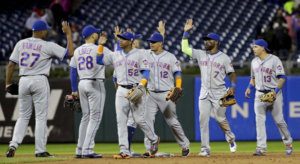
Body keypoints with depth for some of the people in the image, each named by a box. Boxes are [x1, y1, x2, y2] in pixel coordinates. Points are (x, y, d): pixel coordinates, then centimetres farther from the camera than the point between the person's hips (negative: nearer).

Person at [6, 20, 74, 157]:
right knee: (41, 117, 2)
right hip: (40, 81, -4)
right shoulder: (48, 46, -6)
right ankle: (40, 150, 1)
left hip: (23, 81, 4)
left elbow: (11, 64, 4)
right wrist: (68, 34, 5)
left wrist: (8, 83, 10)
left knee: (23, 116, 13)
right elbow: (70, 53, -4)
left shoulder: (21, 44, 5)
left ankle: (13, 145, -3)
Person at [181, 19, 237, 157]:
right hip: (204, 93, 3)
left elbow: (231, 74, 1)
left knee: (221, 119, 0)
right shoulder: (201, 54, 9)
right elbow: (185, 48, 7)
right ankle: (205, 149, -6)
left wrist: (232, 86, -16)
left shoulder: (224, 58, 1)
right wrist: (186, 32, 1)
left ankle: (231, 139, 29)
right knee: (203, 120, -6)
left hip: (219, 93, -3)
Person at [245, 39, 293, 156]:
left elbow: (282, 78, -10)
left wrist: (276, 90, -24)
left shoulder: (274, 60, -7)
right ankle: (261, 148, -11)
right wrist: (249, 87, 4)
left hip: (274, 94, -5)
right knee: (259, 120, -7)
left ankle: (288, 143, 21)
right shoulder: (254, 62, 12)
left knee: (279, 120, -1)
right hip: (260, 95, 5)